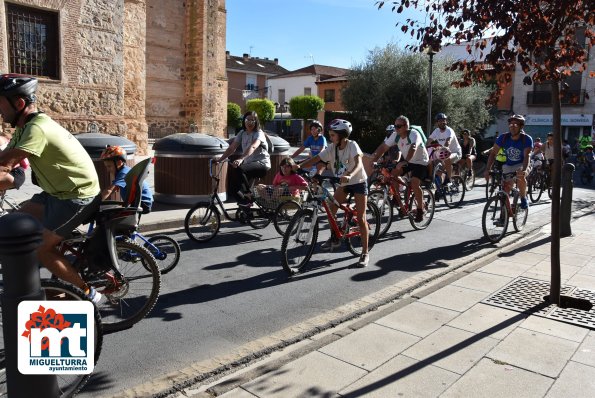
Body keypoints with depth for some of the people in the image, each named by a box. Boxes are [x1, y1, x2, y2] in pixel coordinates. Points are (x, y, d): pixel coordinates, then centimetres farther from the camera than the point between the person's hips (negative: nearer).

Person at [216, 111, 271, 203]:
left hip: (262, 164, -7)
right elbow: (231, 148, 3)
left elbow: (252, 147, -32)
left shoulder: (259, 133, -12)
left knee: (239, 169, -31)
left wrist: (240, 159, -47)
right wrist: (219, 159, -11)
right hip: (249, 164, 7)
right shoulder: (242, 133, 7)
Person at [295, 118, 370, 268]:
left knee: (361, 219, -7)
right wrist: (299, 166, -27)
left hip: (358, 182, -6)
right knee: (330, 209, -2)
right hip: (343, 183, 6)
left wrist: (349, 175, -58)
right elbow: (315, 159, -12)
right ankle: (334, 239, 21)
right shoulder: (332, 148, -7)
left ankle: (365, 253, 0)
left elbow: (358, 163, -38)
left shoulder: (352, 145, -22)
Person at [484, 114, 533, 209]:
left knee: (520, 176, -37)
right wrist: (488, 169, -25)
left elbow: (527, 156, -30)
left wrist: (524, 170, -49)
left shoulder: (527, 139, -19)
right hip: (508, 166, 3)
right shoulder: (504, 137, -12)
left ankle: (524, 198, -11)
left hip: (521, 165, -3)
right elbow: (493, 153, -12)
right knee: (505, 191, -5)